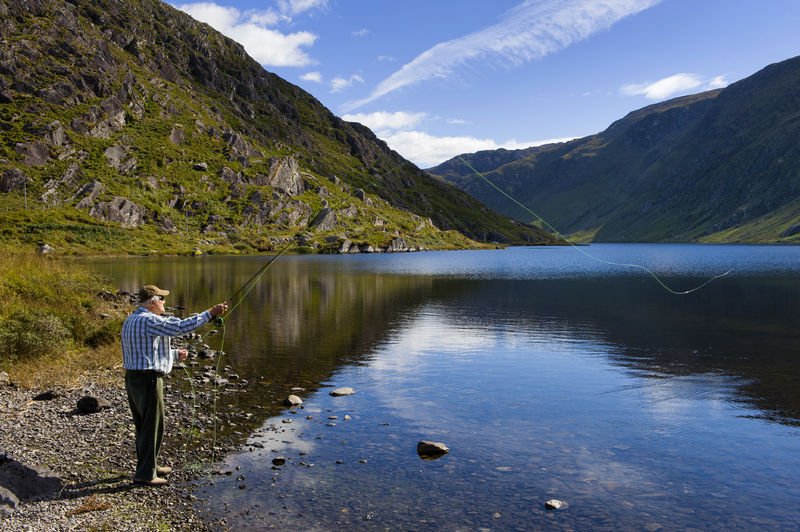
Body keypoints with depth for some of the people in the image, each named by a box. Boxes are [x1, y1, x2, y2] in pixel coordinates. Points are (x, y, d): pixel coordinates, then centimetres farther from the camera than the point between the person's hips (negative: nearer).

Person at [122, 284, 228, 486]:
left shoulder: (130, 320, 15)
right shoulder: (149, 321, -18)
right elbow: (181, 326, -26)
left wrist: (175, 354, 26)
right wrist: (210, 313, -22)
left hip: (132, 378, 10)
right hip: (148, 379, -10)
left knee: (143, 424, 19)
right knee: (152, 425, -1)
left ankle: (149, 465, 31)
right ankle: (145, 474, 5)